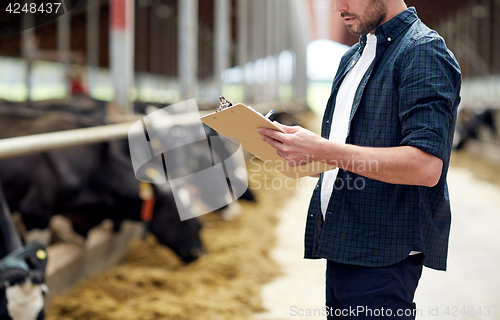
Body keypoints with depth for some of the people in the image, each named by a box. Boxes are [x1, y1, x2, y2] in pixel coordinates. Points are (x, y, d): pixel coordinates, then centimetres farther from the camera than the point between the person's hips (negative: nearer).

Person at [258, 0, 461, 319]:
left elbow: (426, 167, -23)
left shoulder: (423, 51, -10)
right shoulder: (353, 57, 18)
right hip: (341, 245, 8)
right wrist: (292, 147, 3)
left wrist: (323, 150, -24)